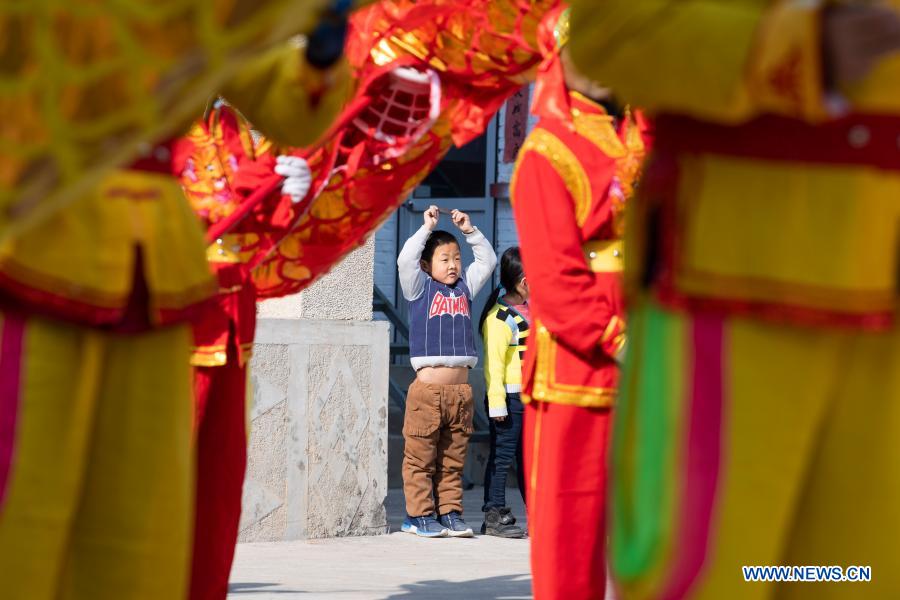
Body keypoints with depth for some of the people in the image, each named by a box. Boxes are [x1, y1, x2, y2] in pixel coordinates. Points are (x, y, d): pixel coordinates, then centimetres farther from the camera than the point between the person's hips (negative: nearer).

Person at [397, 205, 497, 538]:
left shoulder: (464, 287, 17)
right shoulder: (420, 288, 3)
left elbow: (488, 261, 20)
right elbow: (406, 259, -11)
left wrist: (470, 231, 11)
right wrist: (427, 229, -9)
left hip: (460, 390, 5)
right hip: (427, 388, -4)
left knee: (452, 460, 8)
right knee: (420, 459, -2)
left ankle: (450, 512, 11)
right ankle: (419, 514, 3)